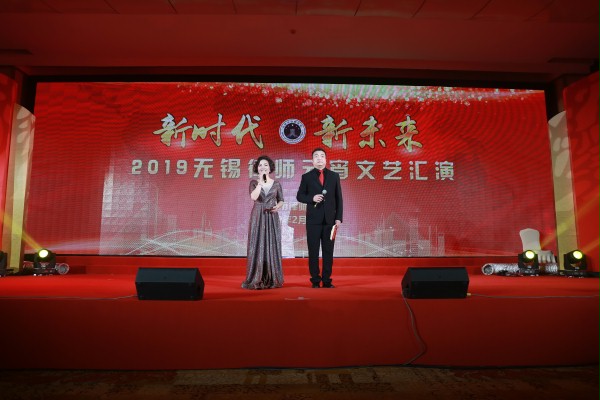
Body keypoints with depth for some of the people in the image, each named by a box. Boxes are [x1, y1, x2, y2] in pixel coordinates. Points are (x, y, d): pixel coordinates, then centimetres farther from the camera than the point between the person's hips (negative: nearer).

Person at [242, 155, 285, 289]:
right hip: (257, 217, -1)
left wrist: (277, 206, -11)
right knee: (257, 246, -2)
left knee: (272, 247, 3)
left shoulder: (276, 184, 7)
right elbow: (253, 197, -16)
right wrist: (260, 181, -14)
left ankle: (272, 279, 11)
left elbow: (281, 200, 11)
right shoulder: (254, 182, 1)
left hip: (272, 218, 2)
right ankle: (256, 280, 5)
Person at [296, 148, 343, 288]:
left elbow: (339, 198, 6)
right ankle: (315, 280, 11)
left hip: (330, 219, 1)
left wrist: (338, 218, -1)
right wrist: (312, 198, -15)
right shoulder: (307, 177, 5)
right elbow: (299, 196, 5)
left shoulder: (334, 176, 8)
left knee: (328, 251, 5)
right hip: (313, 219, -1)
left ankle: (327, 280, 13)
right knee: (313, 251, 3)